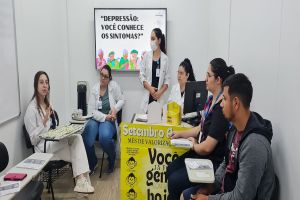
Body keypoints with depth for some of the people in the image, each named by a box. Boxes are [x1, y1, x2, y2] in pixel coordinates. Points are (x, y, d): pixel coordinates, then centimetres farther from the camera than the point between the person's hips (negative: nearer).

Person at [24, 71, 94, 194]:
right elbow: (33, 140, -12)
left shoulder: (47, 104, 15)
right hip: (43, 148, -7)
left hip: (53, 141, 7)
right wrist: (45, 121, -23)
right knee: (76, 140, -26)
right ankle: (81, 179, -22)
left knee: (77, 137, -22)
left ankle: (81, 180, -25)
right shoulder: (31, 109, -10)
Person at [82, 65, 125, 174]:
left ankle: (112, 160, 3)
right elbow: (92, 110, -3)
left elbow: (122, 100, 6)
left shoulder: (114, 85, -1)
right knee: (86, 138, -28)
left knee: (104, 137, -33)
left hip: (109, 120, -2)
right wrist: (104, 117, -16)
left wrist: (115, 109, -13)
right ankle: (92, 163, 3)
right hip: (96, 118, 2)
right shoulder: (94, 88, 2)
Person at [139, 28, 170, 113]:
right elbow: (141, 75, 3)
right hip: (148, 95, 0)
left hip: (159, 97, 0)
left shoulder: (165, 58, 3)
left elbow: (167, 79, 4)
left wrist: (160, 92, -9)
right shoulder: (147, 55, 5)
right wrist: (150, 88, -10)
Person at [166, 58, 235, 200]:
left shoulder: (222, 108, -26)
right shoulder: (211, 100, 4)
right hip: (200, 153, 9)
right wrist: (181, 134, 10)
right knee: (171, 169, 9)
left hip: (214, 162, -9)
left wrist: (194, 145, -6)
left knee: (175, 181, -13)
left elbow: (207, 147, -26)